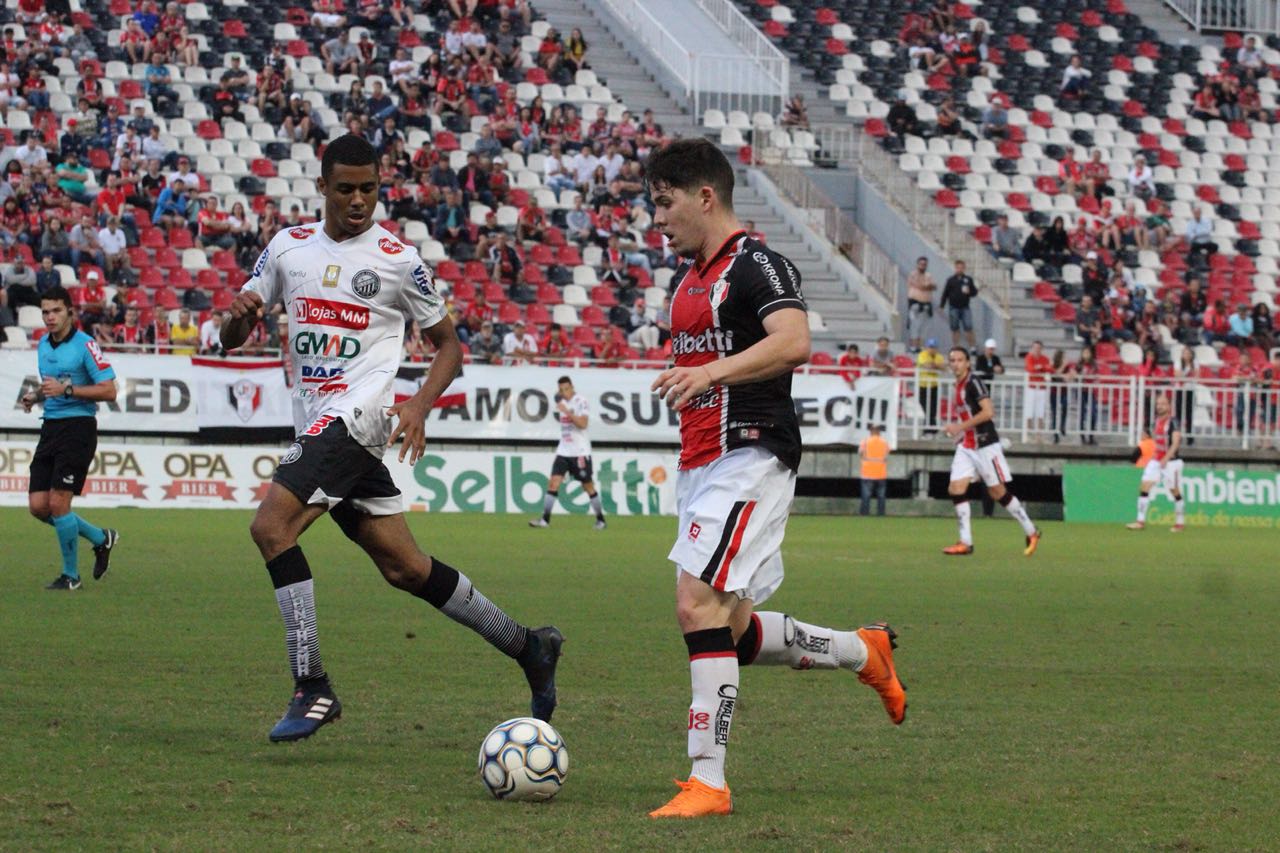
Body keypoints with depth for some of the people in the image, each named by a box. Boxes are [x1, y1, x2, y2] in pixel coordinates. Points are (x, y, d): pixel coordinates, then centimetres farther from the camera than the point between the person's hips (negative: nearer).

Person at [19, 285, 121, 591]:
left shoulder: (85, 345, -10)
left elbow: (109, 391, -15)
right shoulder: (43, 346, 14)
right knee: (38, 506, 2)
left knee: (58, 503, -12)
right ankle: (100, 538, 23)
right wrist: (35, 395, 7)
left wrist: (66, 389, -21)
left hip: (78, 427, -8)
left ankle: (71, 575, 5)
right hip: (50, 426, 8)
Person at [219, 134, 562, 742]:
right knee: (404, 567, 9)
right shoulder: (288, 248, 12)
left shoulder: (398, 259, -1)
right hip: (316, 424, 6)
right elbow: (230, 339, 15)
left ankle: (312, 689, -19)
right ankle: (528, 647, 21)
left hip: (356, 416, -6)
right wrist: (240, 315, -10)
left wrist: (419, 406, -8)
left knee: (270, 527, -22)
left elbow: (448, 344, 8)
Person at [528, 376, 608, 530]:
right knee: (553, 482, -7)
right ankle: (545, 519, -7)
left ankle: (600, 520, 15)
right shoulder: (563, 402, 10)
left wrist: (566, 411, -29)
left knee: (588, 486, 2)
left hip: (580, 452, -6)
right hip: (563, 451, 6)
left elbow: (583, 424, -25)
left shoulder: (581, 402, -11)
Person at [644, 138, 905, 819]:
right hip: (700, 462, 10)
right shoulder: (688, 275, 18)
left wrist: (712, 373, -40)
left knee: (699, 604, -19)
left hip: (750, 457, -10)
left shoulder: (755, 265, -11)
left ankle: (707, 781, -17)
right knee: (729, 631, 10)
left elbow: (792, 342, -29)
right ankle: (863, 651, 31)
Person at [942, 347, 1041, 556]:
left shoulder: (974, 383, -14)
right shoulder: (959, 386, 13)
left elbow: (988, 412, -24)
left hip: (985, 445, -8)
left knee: (998, 492, -1)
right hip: (966, 447, 8)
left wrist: (961, 427, -22)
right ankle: (965, 543, -4)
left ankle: (1031, 533, 14)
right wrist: (958, 430, 14)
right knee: (956, 489, -5)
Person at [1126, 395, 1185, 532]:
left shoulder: (1173, 422, -11)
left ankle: (1179, 523, 15)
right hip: (1156, 461, 6)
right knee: (1144, 487, -6)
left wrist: (1166, 459, -30)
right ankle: (1141, 521, -5)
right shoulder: (1156, 422, 10)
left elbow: (1175, 442, -20)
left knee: (1176, 493, 3)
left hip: (1171, 461, -6)